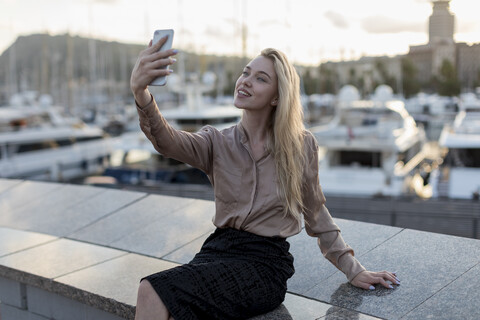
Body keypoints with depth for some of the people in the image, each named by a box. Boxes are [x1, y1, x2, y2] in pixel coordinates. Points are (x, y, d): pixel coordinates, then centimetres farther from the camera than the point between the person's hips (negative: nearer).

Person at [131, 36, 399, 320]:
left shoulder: (302, 145, 2)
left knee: (158, 294, -25)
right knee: (150, 294, -27)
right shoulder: (217, 143, 5)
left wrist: (354, 271, 12)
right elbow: (167, 140, -16)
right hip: (218, 250, 3)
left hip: (266, 261, -3)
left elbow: (316, 214, 12)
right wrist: (141, 93, -36)